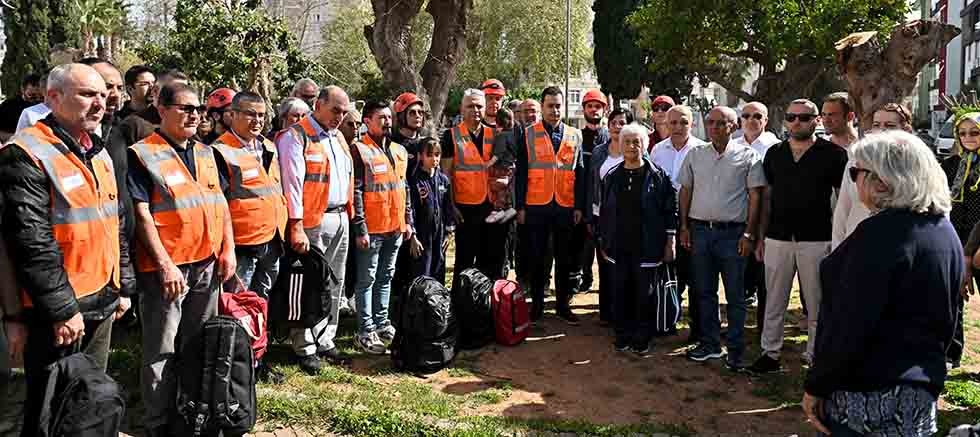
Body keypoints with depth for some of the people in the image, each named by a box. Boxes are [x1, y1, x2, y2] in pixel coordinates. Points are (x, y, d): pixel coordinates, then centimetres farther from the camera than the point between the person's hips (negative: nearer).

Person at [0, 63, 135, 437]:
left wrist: (123, 286, 15)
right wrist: (62, 310, -20)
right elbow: (30, 242, -20)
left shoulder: (100, 154, 12)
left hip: (103, 305, 8)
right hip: (58, 312, -7)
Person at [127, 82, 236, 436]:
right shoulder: (143, 155, -8)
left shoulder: (206, 153, 12)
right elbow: (142, 215, -12)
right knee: (162, 350, 4)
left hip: (208, 264, 6)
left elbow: (221, 202, 16)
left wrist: (228, 248, 7)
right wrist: (165, 265, -17)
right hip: (167, 268, -6)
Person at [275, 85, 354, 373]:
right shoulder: (296, 137, -9)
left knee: (335, 283, 12)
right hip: (313, 221, -8)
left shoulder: (338, 137, 16)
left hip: (340, 219, 8)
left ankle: (325, 340, 23)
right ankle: (305, 347, 8)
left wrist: (348, 214, 14)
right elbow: (292, 184, -15)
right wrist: (296, 227, -19)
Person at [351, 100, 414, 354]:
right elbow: (355, 192, -13)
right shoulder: (360, 151, -9)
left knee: (386, 277, 15)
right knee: (367, 279, 1)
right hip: (372, 228, -7)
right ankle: (366, 332, 6)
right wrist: (360, 228, -17)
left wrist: (408, 221, 15)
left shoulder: (399, 151, 13)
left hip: (396, 227, 7)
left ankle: (381, 323, 25)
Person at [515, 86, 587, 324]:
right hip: (536, 206, -1)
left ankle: (563, 304, 18)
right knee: (537, 257, 6)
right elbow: (521, 173, 1)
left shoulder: (575, 135, 7)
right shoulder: (528, 134, 2)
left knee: (565, 258, 8)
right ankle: (537, 304, 17)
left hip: (566, 206, 2)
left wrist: (579, 206, 2)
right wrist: (520, 206, -4)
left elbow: (580, 174, 8)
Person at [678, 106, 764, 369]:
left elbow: (755, 196, -2)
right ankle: (710, 344, 22)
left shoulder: (747, 157, -1)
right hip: (700, 229, 4)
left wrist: (749, 234, -8)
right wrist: (684, 226, 6)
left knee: (735, 295, 3)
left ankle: (735, 349, 13)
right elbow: (685, 191, 13)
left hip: (732, 232, -3)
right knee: (704, 291, 11)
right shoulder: (695, 155, 9)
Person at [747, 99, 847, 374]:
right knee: (774, 301, 9)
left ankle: (815, 356, 18)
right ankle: (770, 353, 19)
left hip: (816, 240, -3)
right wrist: (761, 237, 10)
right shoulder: (774, 153, 10)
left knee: (816, 303, 6)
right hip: (777, 238, 3)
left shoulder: (832, 154, -1)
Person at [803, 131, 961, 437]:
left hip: (869, 394, -9)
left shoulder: (881, 233, -21)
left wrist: (815, 387, -15)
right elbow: (945, 321, 16)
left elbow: (850, 326, -23)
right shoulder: (945, 231, 7)